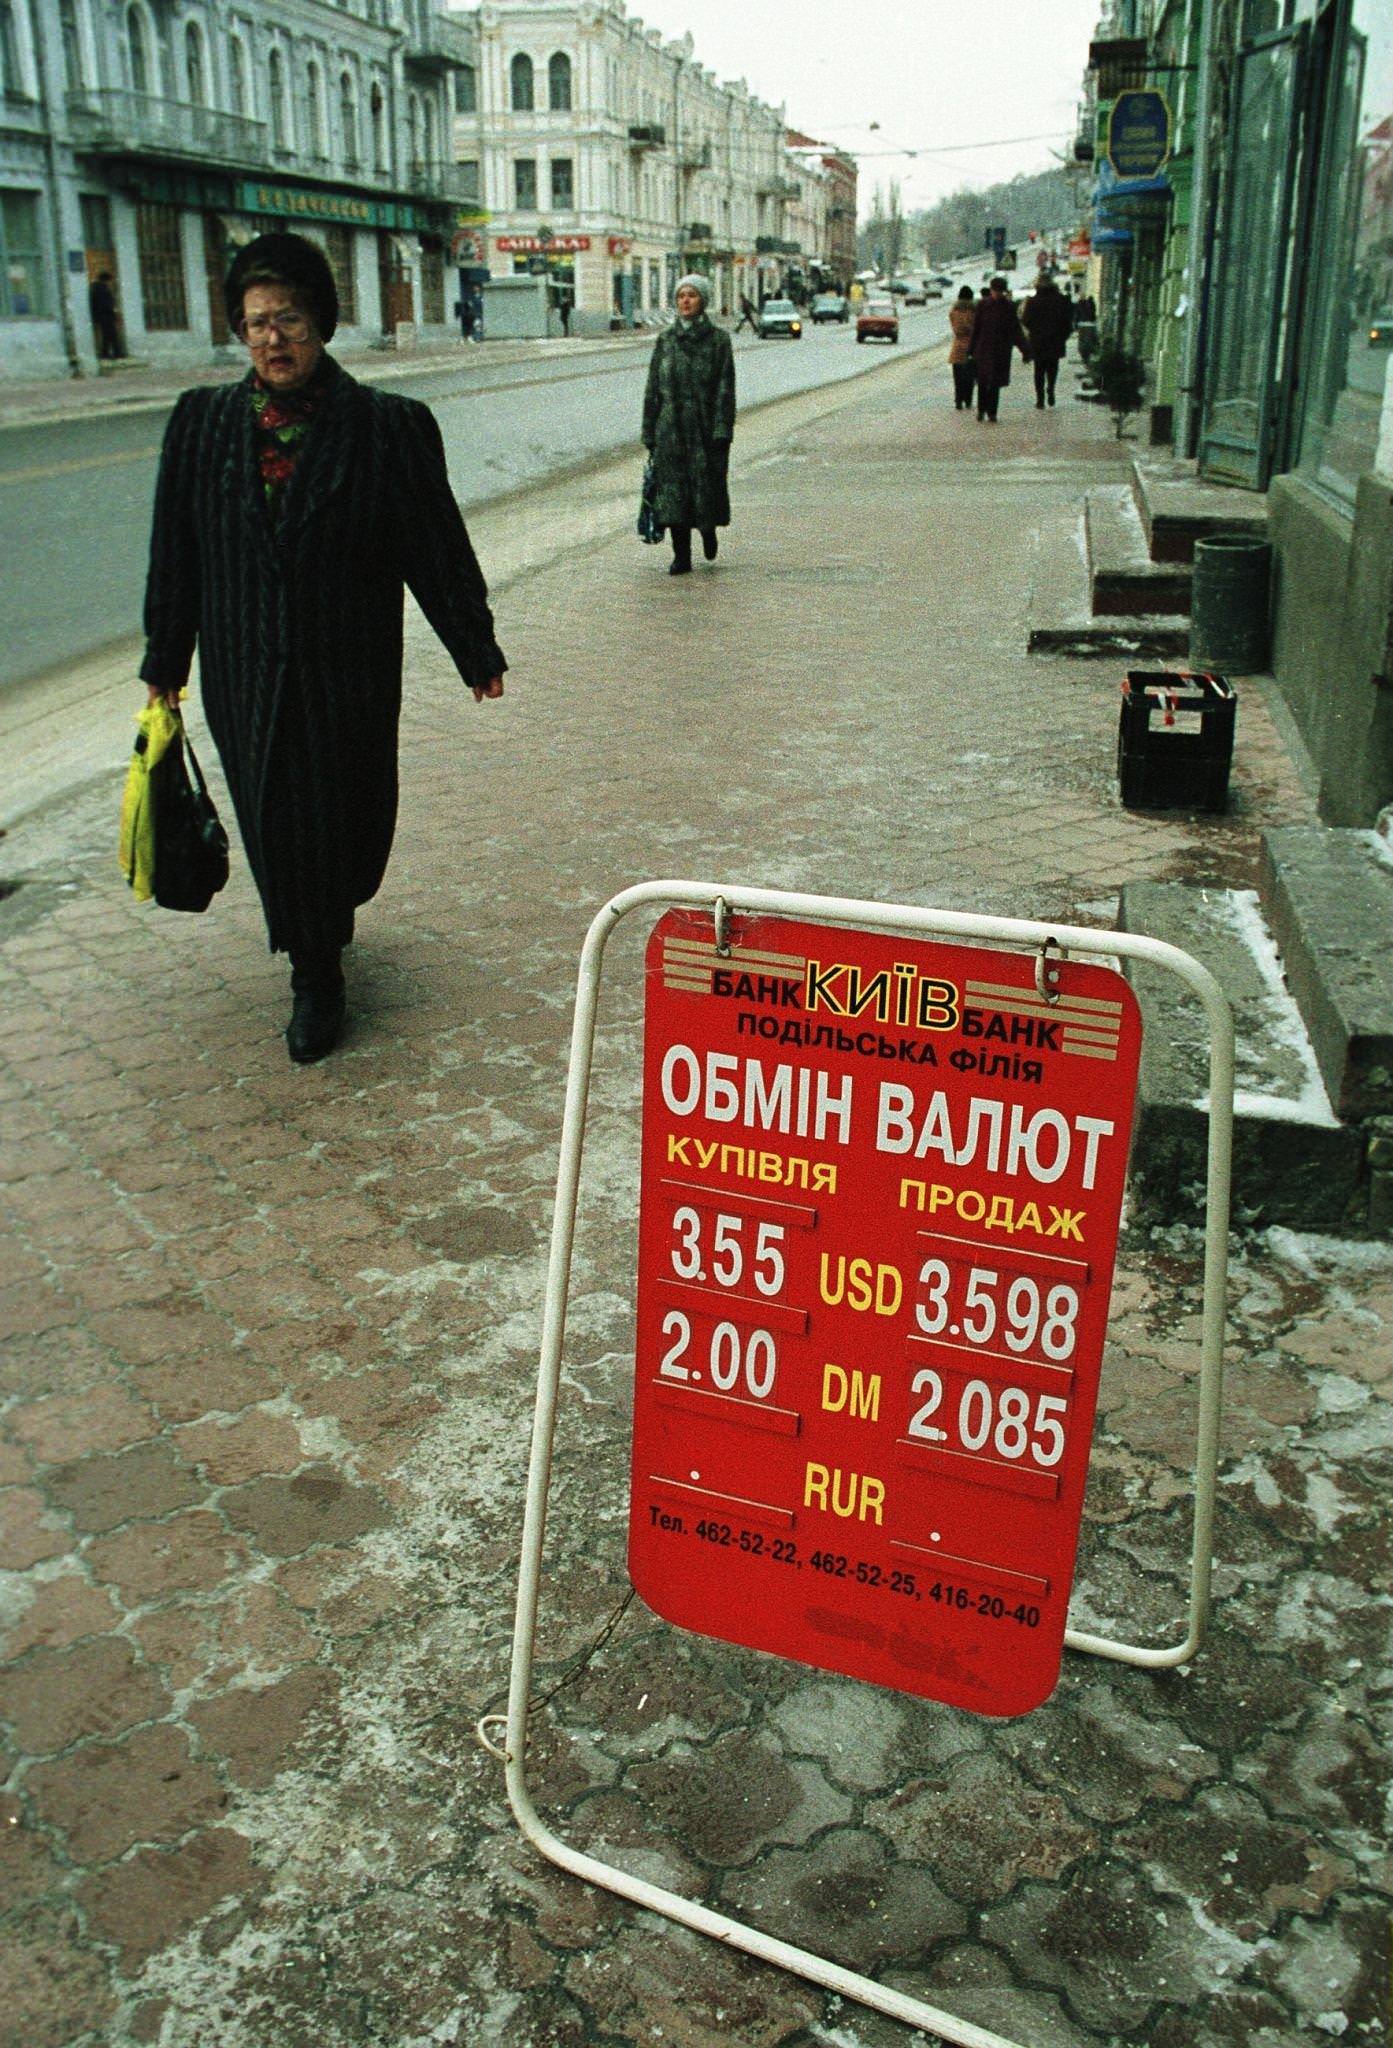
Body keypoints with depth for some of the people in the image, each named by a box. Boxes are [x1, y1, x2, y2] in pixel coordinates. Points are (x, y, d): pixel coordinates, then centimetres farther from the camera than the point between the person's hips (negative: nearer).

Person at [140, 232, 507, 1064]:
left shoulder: (389, 426, -5)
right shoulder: (202, 422, 2)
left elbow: (438, 548, -1)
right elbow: (175, 551, 8)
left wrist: (478, 651, 3)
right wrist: (166, 660, 11)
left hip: (349, 674, -2)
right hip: (243, 674, 2)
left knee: (347, 815, 9)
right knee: (274, 824, 7)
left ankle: (329, 927, 40)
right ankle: (315, 974, 26)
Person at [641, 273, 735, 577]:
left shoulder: (718, 339, 1)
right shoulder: (666, 340, 7)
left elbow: (725, 389, -4)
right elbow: (653, 389, 8)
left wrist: (721, 432, -13)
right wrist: (649, 433, 4)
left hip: (706, 426, -2)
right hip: (671, 429, 2)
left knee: (708, 484, 0)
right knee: (673, 489, -1)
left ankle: (708, 528, 33)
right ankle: (681, 557, 5)